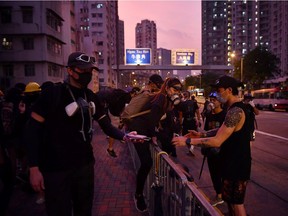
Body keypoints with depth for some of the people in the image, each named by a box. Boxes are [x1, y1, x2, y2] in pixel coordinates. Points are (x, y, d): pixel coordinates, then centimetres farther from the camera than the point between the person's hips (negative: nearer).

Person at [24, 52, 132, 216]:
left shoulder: (91, 97, 5)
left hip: (85, 164, 5)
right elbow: (33, 129, -12)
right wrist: (34, 168, -16)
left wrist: (124, 136, -14)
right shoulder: (53, 94, -12)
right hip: (56, 168, -5)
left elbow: (106, 125, 5)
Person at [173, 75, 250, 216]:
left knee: (236, 203, 6)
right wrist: (201, 134, 4)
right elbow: (222, 131, 14)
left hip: (237, 164, -10)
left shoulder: (235, 111, -26)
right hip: (233, 161, 10)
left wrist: (187, 141, -25)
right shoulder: (235, 108, 8)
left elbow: (217, 141, -30)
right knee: (230, 199, 22)